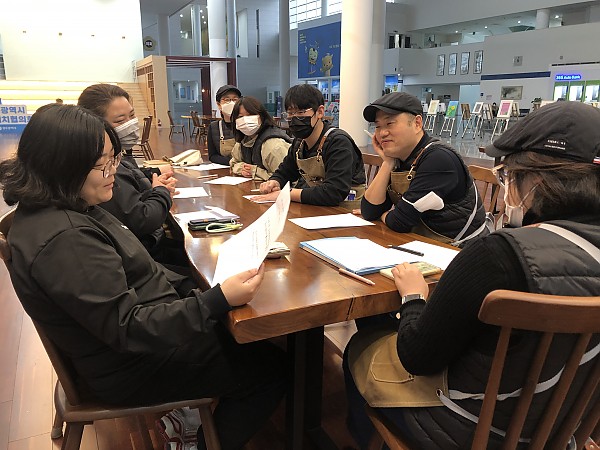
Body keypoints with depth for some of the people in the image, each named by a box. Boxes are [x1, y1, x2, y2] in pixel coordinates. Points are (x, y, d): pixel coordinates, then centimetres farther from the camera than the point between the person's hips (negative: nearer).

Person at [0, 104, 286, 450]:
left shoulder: (72, 209, 1)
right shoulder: (63, 239, -31)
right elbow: (127, 328, -31)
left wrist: (189, 289, 3)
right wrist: (219, 300, -34)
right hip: (131, 369, -9)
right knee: (271, 369, 0)